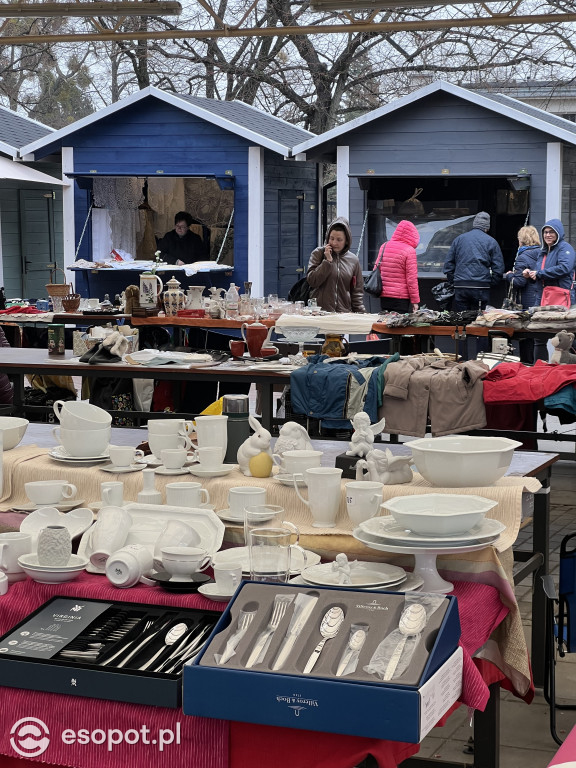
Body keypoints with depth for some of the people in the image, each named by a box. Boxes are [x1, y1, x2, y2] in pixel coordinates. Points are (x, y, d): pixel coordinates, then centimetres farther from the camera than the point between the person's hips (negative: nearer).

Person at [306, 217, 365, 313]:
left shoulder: (353, 260, 8)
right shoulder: (318, 253, 4)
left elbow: (357, 291, 11)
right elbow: (312, 281, -7)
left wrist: (361, 313, 2)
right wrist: (327, 261, -10)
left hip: (344, 312, 1)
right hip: (320, 311, -1)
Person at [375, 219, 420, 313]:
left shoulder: (384, 247, 8)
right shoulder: (409, 250, -10)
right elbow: (412, 279, -10)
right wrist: (415, 301, -6)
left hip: (384, 297, 6)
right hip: (401, 298, -6)